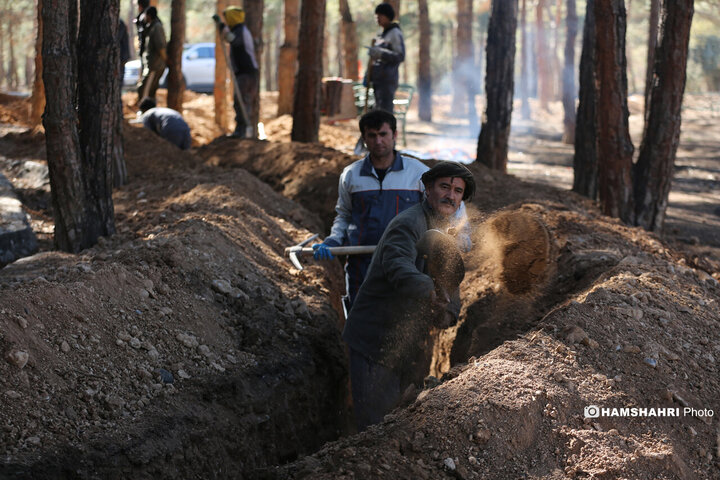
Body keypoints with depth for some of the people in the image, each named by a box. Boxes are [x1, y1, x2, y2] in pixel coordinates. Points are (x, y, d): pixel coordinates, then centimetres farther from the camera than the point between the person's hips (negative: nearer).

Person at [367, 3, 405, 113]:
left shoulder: (395, 33, -7)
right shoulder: (382, 34, 20)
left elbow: (400, 56, -16)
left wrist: (380, 53, -23)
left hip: (387, 79, -9)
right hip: (378, 79, 9)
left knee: (385, 111, -14)